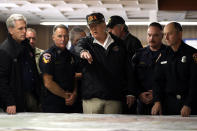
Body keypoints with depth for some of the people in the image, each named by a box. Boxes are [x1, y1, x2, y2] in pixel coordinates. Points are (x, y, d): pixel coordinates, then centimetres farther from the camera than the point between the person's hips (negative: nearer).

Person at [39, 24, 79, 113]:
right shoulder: (48, 55, -10)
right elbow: (48, 83, -16)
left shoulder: (70, 55, 12)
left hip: (70, 103, 6)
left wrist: (74, 94, -2)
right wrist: (65, 95, -9)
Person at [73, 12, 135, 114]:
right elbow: (77, 48, -17)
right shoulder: (86, 42, 9)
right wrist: (83, 52, -42)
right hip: (92, 97, -1)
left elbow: (128, 69, 11)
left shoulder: (118, 43, 11)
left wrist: (130, 92, 5)